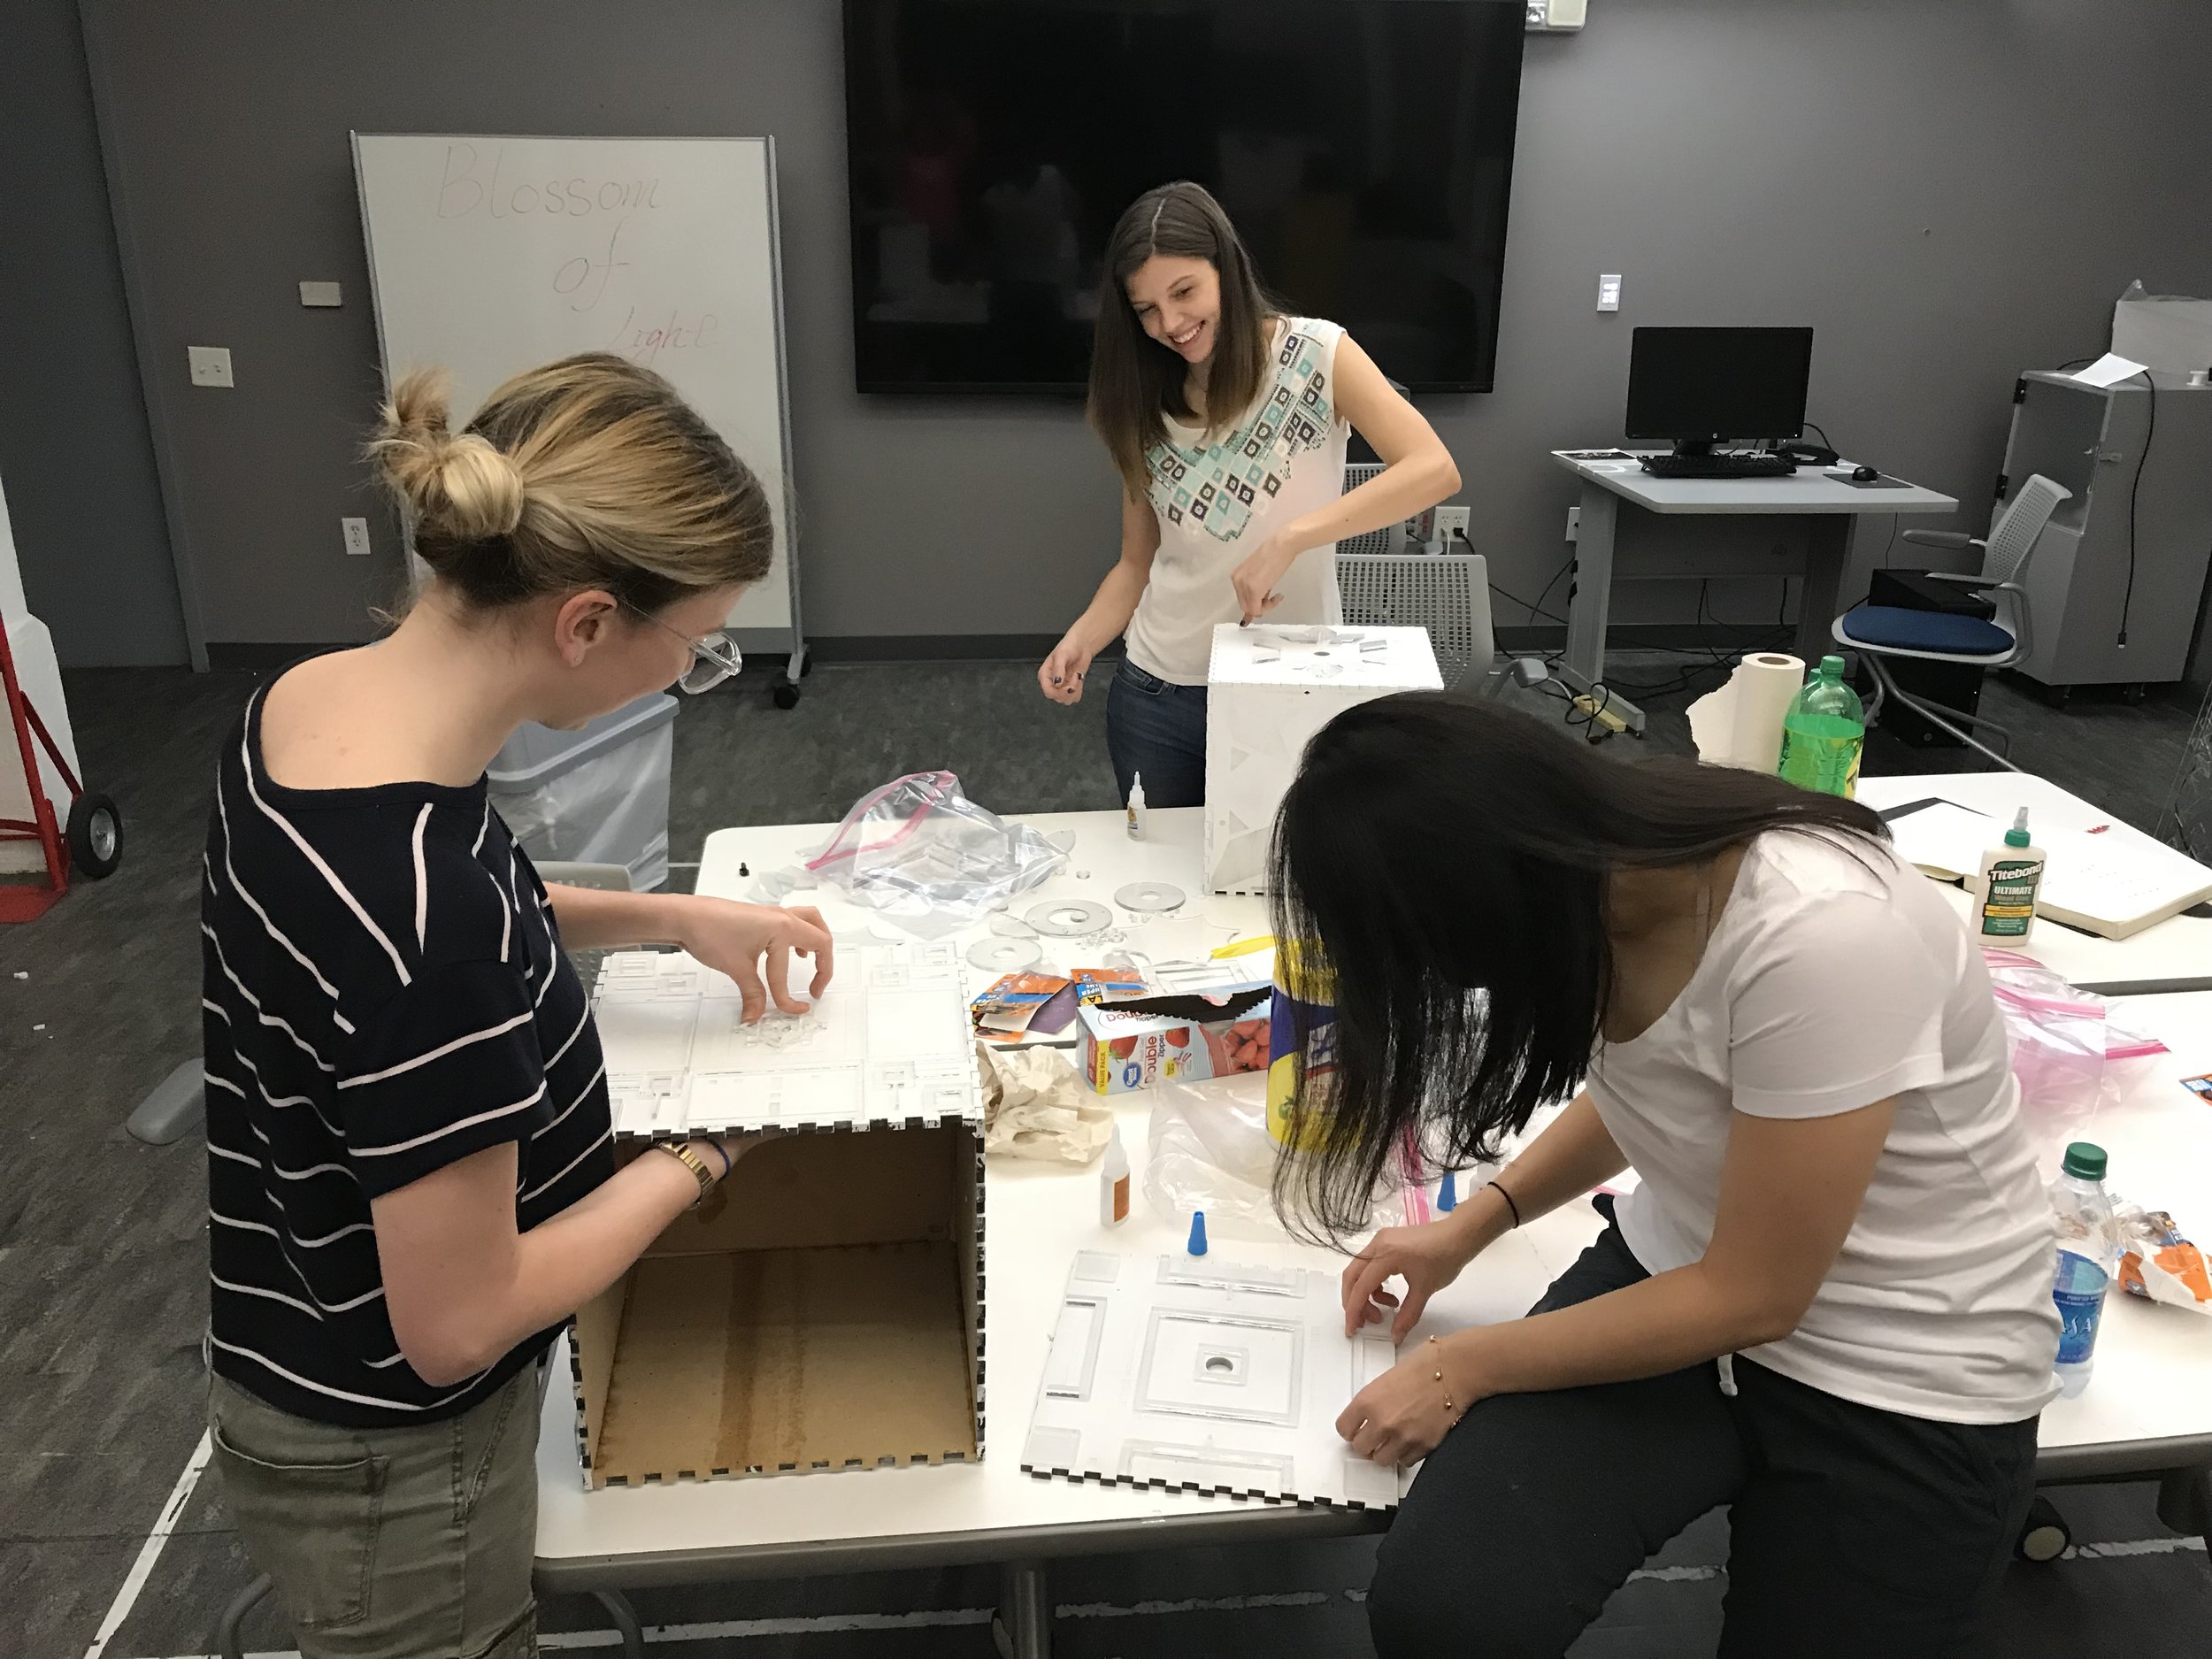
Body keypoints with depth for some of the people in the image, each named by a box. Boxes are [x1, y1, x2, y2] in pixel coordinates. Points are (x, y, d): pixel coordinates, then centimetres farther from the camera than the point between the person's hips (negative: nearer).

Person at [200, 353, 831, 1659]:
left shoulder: (307, 697, -12)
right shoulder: (430, 928, -39)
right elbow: (457, 1324, -27)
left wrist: (672, 917, 4)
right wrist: (697, 1158, -14)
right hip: (386, 1456, -7)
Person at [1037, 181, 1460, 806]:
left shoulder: (1315, 354, -10)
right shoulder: (1145, 405, 3)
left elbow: (1434, 469, -22)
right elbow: (1138, 563, 7)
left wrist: (1288, 538, -31)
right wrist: (1083, 638, -13)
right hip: (1158, 691, 3)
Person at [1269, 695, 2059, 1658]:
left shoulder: (1822, 937, -32)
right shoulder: (1591, 865, -10)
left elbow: (1754, 1296, -21)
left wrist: (1465, 1367, -13)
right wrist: (1470, 1228, 1)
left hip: (1901, 1380, -4)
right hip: (1680, 1273, 5)